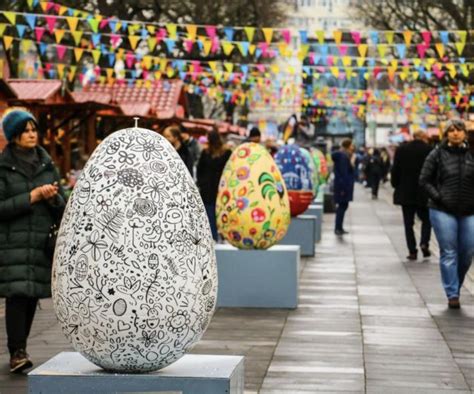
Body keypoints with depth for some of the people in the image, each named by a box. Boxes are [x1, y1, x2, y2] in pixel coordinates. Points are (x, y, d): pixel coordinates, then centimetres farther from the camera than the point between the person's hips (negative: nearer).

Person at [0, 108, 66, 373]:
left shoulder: (47, 165, 13)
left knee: (32, 297, 4)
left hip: (42, 242, 4)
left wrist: (53, 197, -7)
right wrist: (32, 197, -13)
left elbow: (62, 207, 15)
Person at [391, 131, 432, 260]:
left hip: (405, 193, 1)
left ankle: (412, 251, 2)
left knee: (408, 223, 6)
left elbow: (395, 170, 2)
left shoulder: (401, 149, 0)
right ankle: (424, 243, -5)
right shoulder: (429, 150, -7)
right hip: (423, 193, -1)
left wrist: (396, 186, 11)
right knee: (426, 219, 14)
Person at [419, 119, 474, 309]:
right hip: (443, 211, -3)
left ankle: (455, 286, 24)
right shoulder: (437, 154, 0)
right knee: (449, 253, -3)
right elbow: (424, 180, 0)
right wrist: (437, 197, -10)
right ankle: (452, 294, 1)